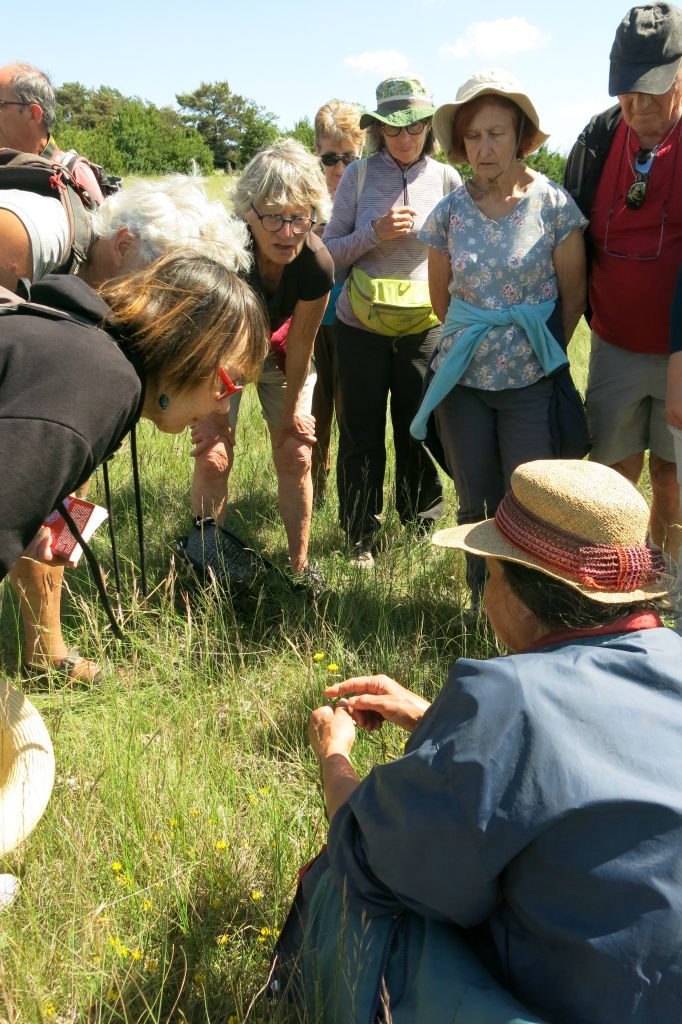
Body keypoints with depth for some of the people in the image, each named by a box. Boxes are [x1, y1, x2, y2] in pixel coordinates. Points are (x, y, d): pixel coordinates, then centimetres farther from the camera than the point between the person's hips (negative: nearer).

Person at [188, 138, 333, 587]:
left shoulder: (317, 265, -31)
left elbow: (299, 347, -16)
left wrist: (290, 415, -5)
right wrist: (212, 414, -12)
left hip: (278, 350, 1)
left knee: (296, 456, -2)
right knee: (213, 456, -9)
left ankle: (301, 566, 12)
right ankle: (208, 554, 12)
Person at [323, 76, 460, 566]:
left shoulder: (446, 179, 0)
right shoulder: (359, 176, -2)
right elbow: (330, 252, -1)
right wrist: (375, 234, -17)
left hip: (425, 326, 1)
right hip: (361, 326, 0)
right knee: (361, 434, 5)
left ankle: (424, 523, 29)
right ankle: (360, 537, 21)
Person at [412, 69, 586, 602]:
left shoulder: (553, 204, -8)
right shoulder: (451, 211, 1)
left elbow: (573, 293, 0)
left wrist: (546, 354, 4)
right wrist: (472, 339, 13)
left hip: (531, 380, -3)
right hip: (463, 378, 3)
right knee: (476, 506, 12)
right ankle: (484, 612, 30)